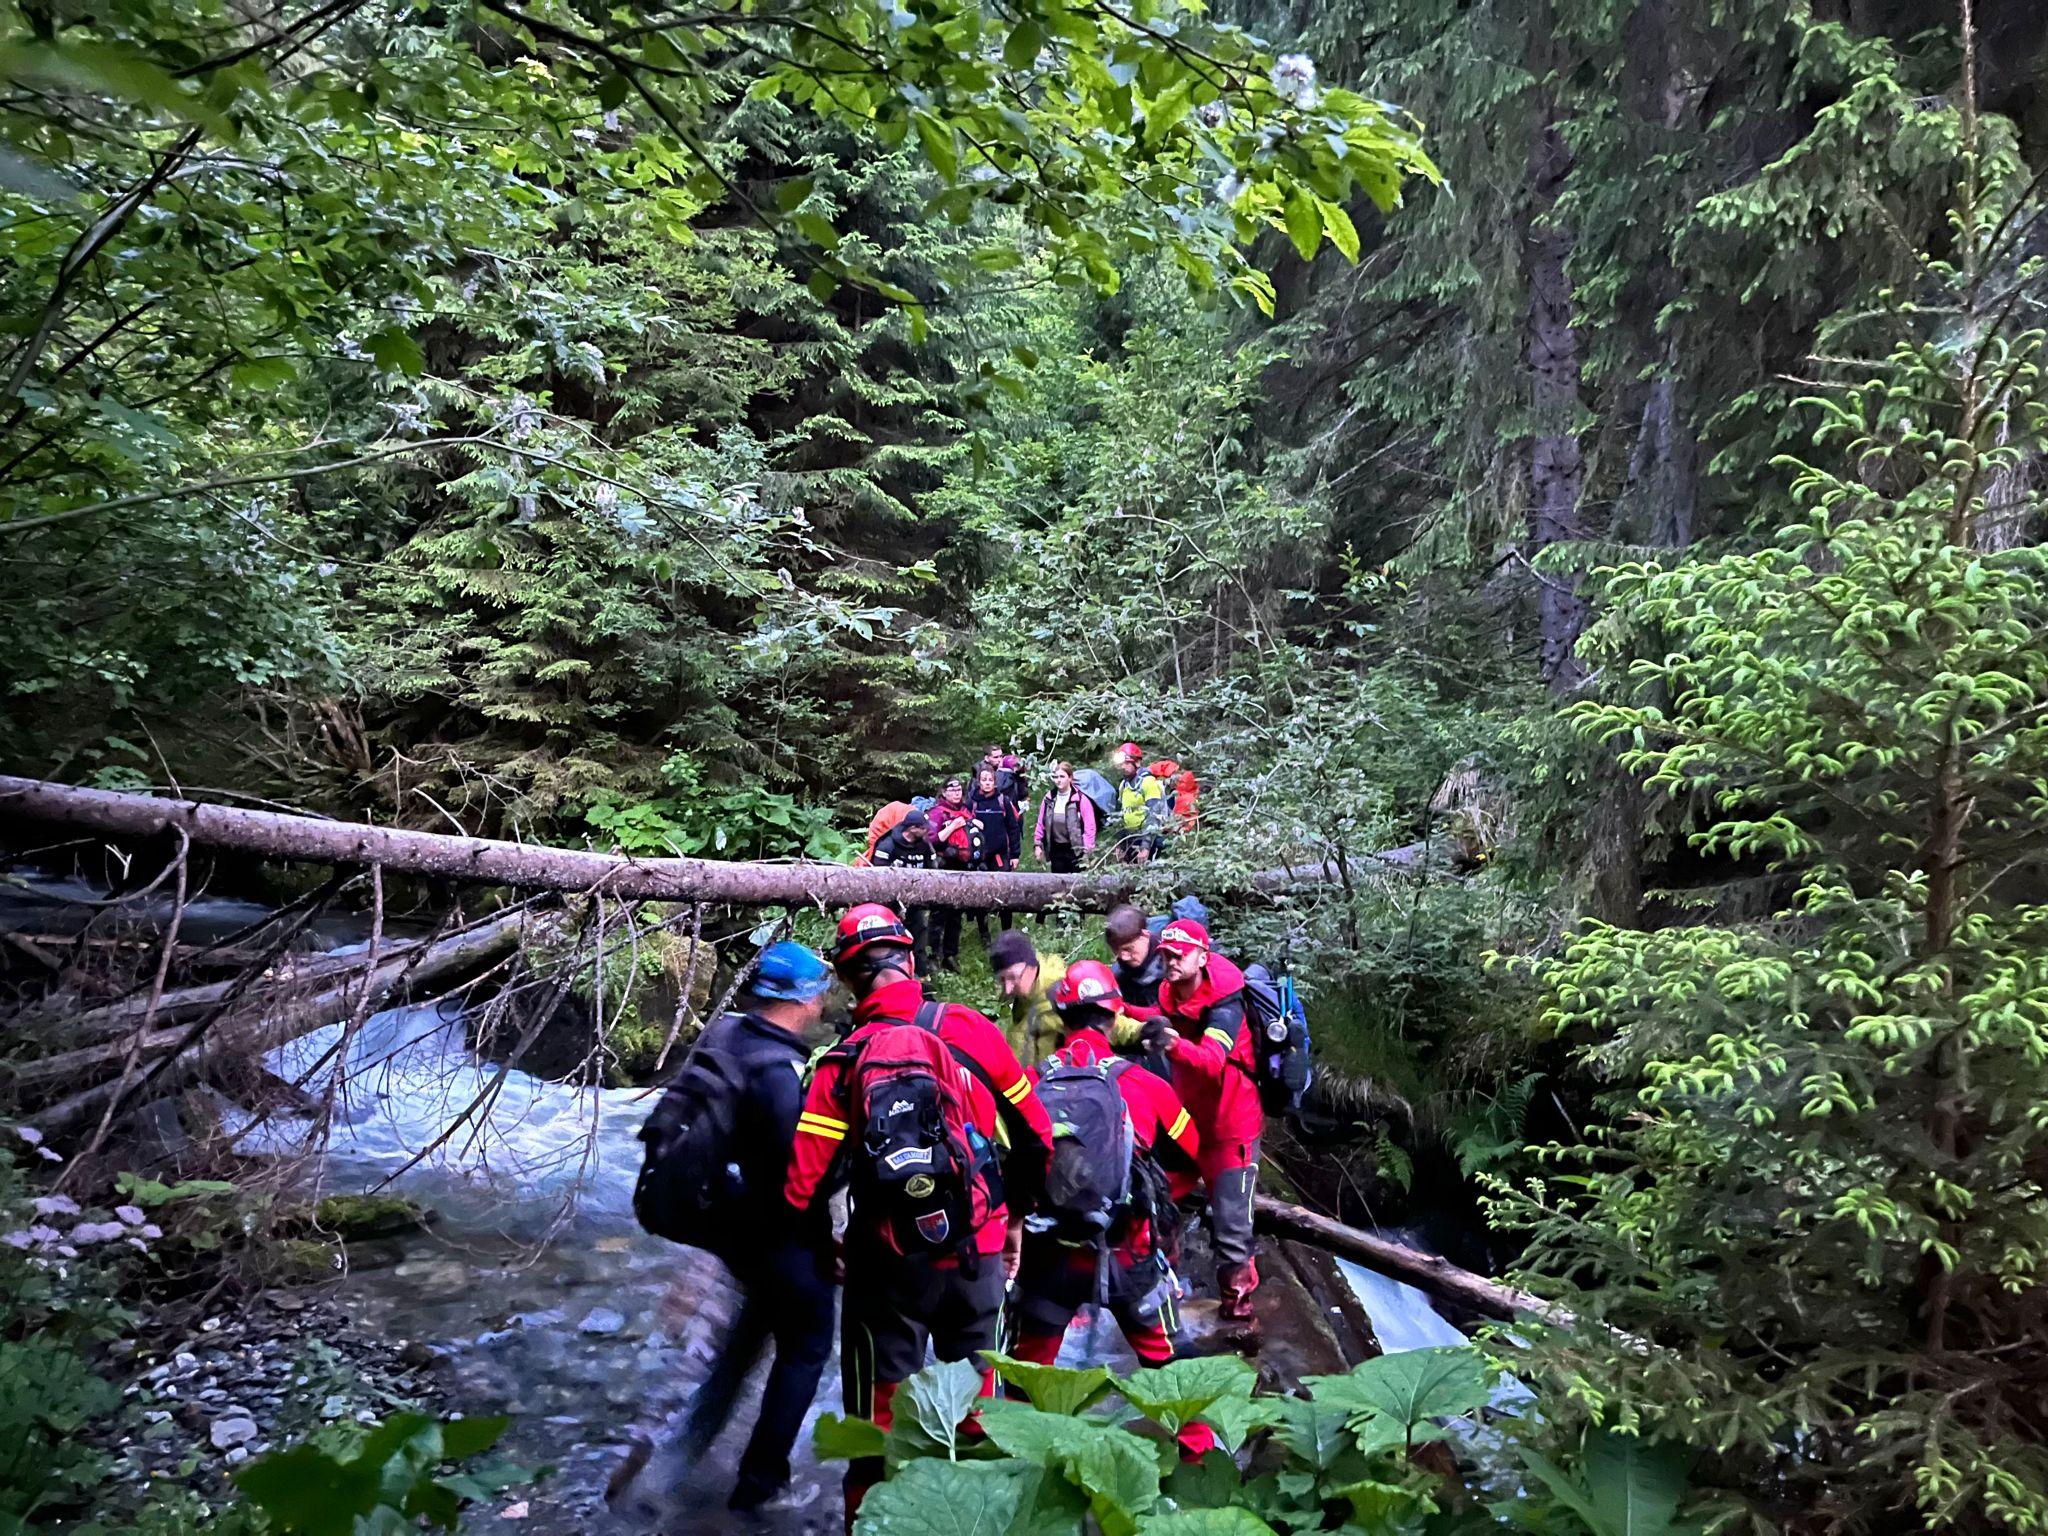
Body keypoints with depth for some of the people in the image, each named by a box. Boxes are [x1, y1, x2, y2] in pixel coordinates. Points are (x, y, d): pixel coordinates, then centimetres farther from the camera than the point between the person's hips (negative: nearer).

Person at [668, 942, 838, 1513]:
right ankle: (758, 1480, 25)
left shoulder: (722, 1035, -6)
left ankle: (699, 1428, 37)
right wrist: (826, 1247, -14)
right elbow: (799, 1176, -28)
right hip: (781, 1234, -8)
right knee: (804, 1350, 15)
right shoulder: (781, 1072, -30)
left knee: (761, 1307, 34)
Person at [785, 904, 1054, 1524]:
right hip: (981, 1256, 2)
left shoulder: (842, 1064, -12)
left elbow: (803, 1188, -14)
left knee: (879, 1415, 15)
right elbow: (1037, 1137, 0)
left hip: (890, 1266, -2)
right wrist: (1015, 1217, 15)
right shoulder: (971, 1030, -8)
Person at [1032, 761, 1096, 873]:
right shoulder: (1049, 798, 7)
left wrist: (1087, 850, -12)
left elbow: (1090, 827, -9)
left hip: (1075, 850, -4)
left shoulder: (1081, 799, -8)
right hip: (1056, 850, 5)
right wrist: (1037, 844, 7)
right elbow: (1041, 823, 12)